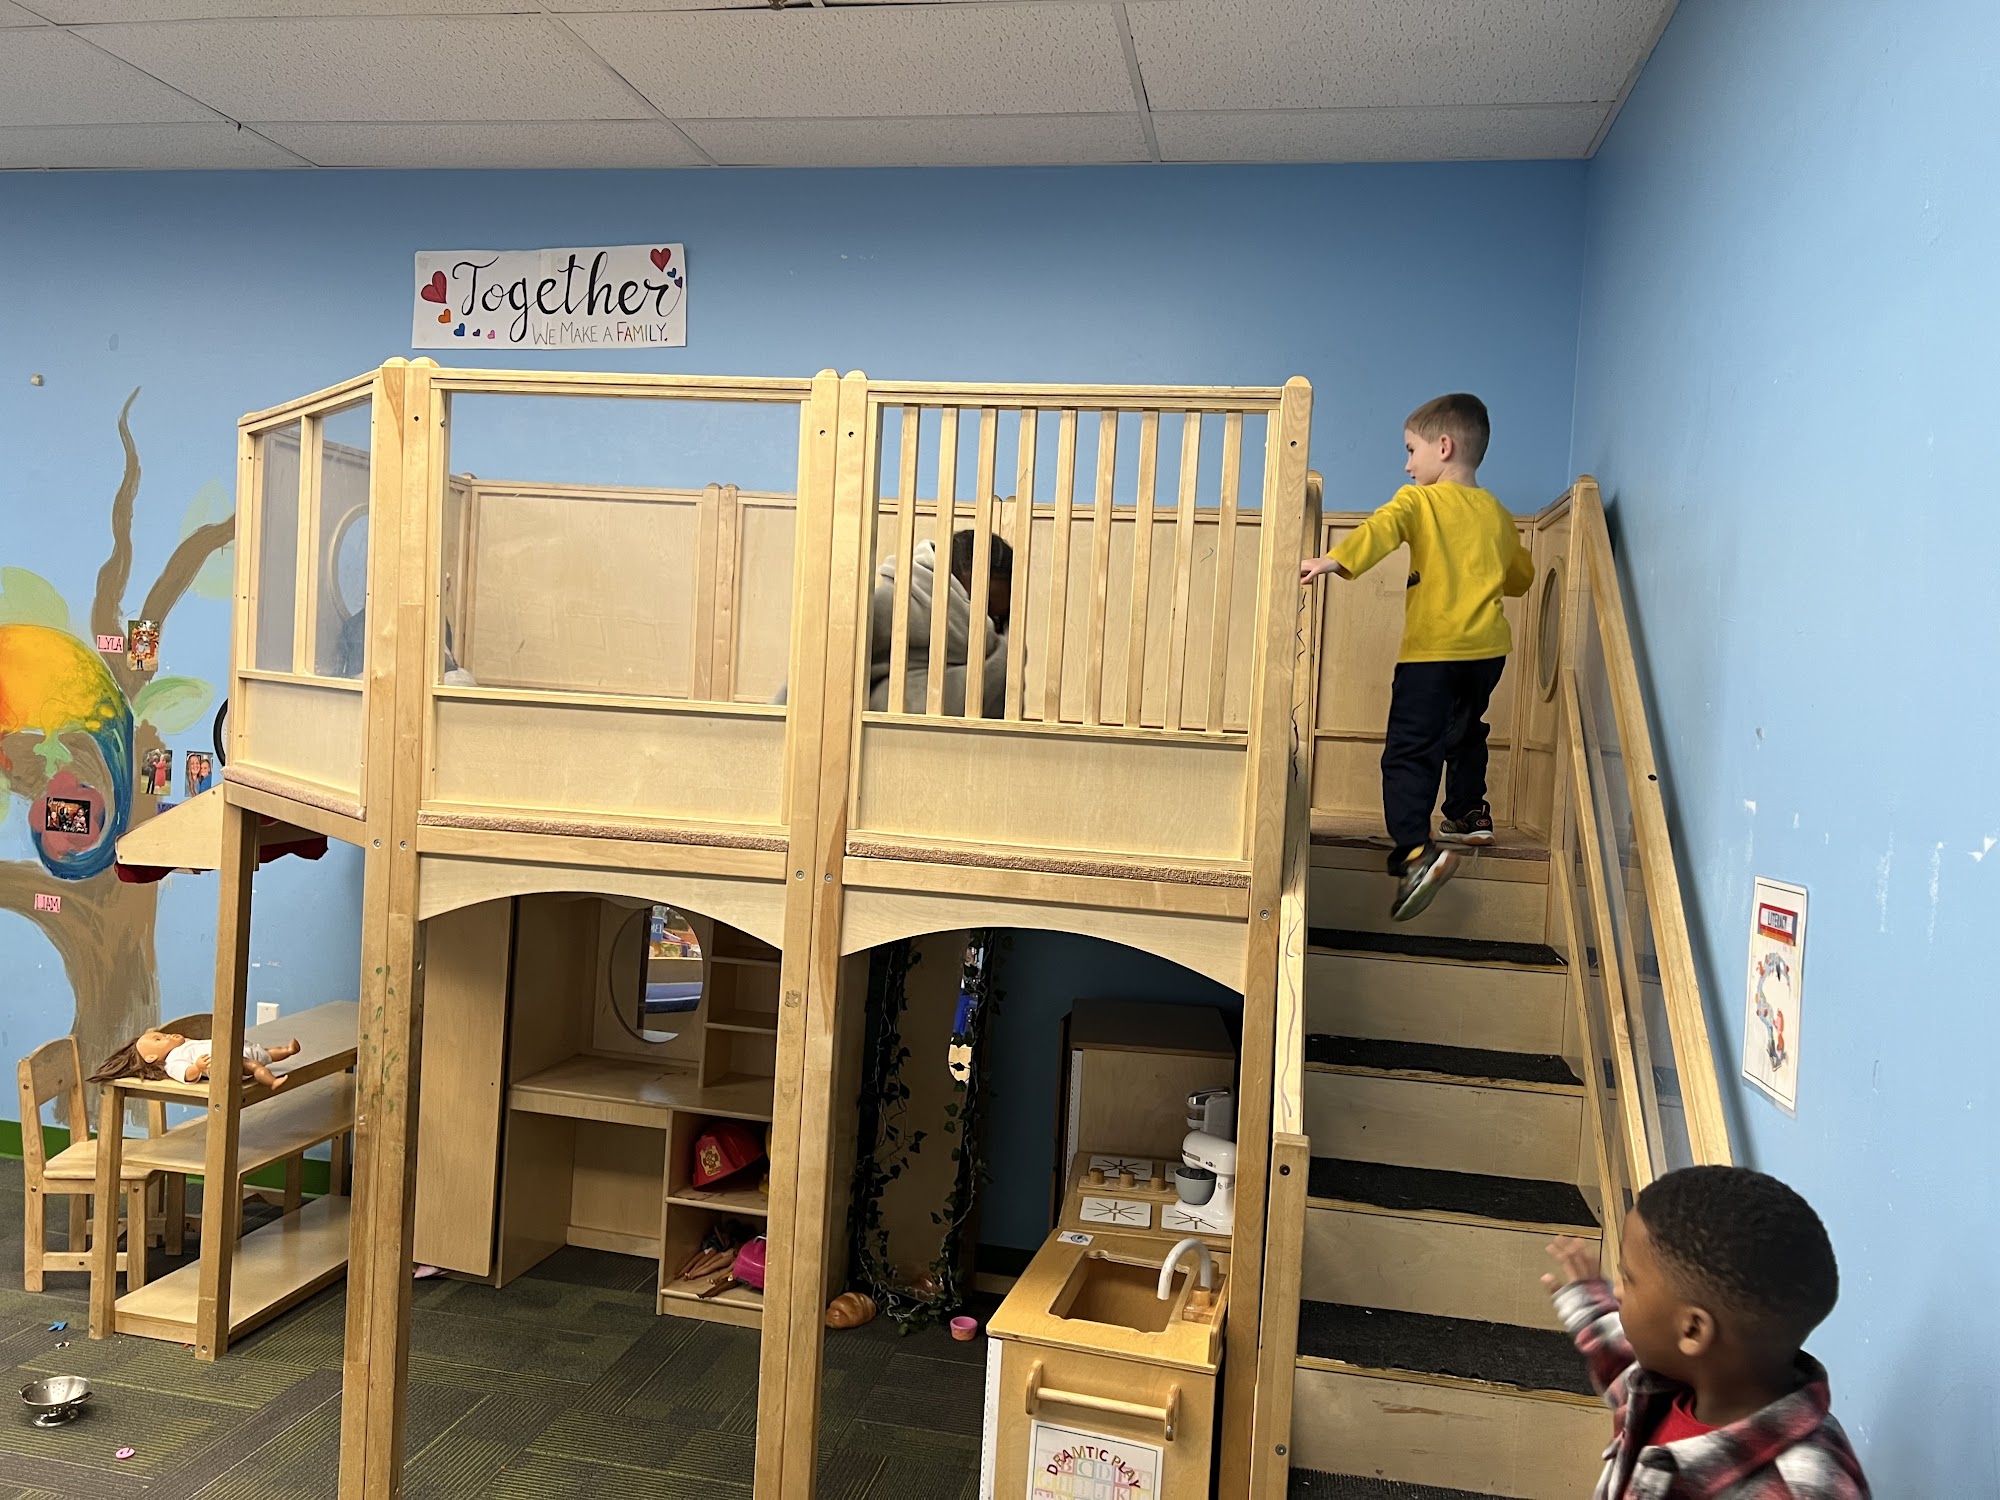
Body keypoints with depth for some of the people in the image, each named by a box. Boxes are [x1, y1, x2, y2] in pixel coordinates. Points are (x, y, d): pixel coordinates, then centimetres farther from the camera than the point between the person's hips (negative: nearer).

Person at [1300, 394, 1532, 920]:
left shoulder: (1418, 501, -2)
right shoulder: (1496, 512, 15)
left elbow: (1380, 530, -23)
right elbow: (1521, 576, 25)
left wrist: (1335, 561, -37)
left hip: (1432, 649, -6)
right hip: (1487, 647, 6)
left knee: (1409, 751, -12)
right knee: (1465, 732, 29)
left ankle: (1415, 851, -27)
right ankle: (1469, 814, 41)